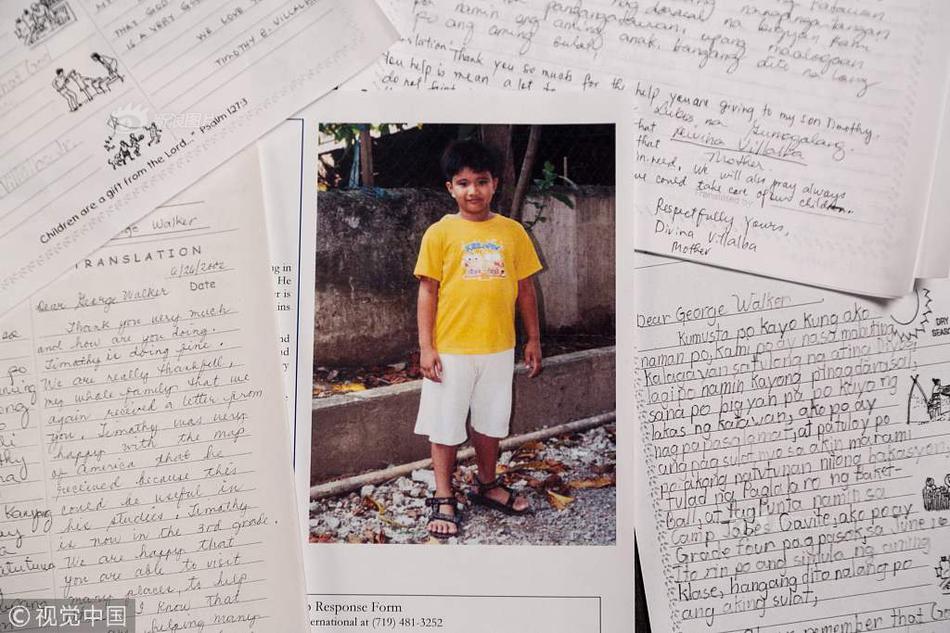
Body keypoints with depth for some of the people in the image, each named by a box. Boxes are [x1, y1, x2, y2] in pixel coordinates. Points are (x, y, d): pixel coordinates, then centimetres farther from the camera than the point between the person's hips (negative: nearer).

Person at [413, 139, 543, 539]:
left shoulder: (512, 232, 3)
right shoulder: (440, 233, -5)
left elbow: (525, 288, 8)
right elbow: (428, 290, -5)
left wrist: (533, 340, 9)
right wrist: (426, 347, -9)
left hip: (498, 348, 3)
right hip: (450, 350, -3)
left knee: (491, 421, 17)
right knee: (446, 425, 7)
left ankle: (488, 486, 36)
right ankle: (444, 499, 21)